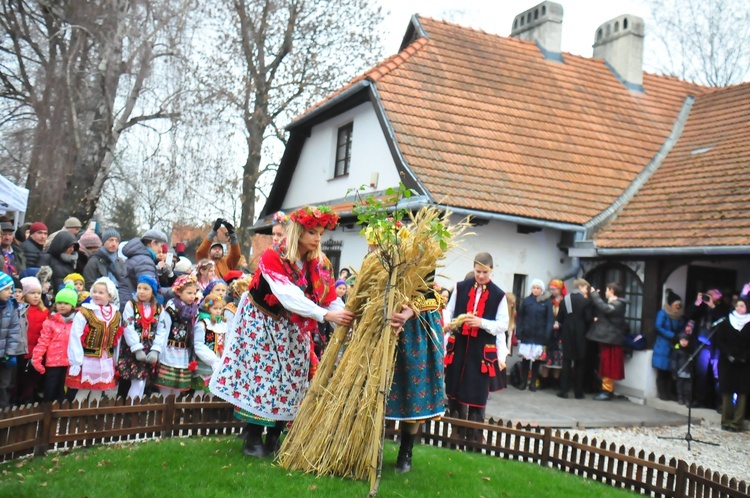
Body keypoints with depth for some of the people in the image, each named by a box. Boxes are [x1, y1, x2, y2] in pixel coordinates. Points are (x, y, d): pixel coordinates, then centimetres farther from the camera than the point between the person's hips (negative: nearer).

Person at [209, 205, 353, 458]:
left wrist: (348, 321, -29)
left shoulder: (320, 264, -4)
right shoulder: (272, 257, -21)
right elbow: (290, 296, -32)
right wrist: (325, 315, -41)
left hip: (293, 330, 5)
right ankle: (253, 439, 6)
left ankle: (274, 438, 14)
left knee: (289, 380, 4)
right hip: (262, 325, -5)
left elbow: (332, 299, -11)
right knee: (259, 376, -5)